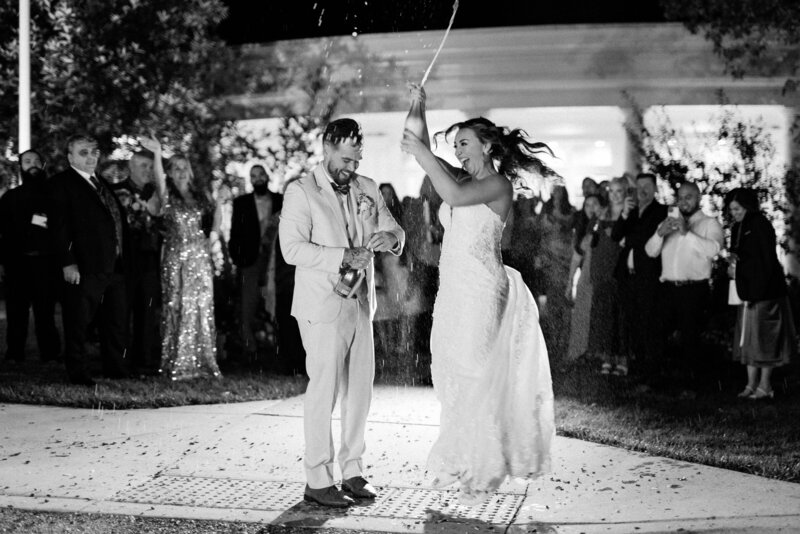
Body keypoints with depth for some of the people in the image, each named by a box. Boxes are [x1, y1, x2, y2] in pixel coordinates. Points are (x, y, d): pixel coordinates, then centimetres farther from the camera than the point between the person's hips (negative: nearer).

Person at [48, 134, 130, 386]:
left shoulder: (103, 184, 20)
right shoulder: (61, 183, -4)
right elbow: (59, 225, -11)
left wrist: (124, 259, 14)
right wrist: (68, 263, -19)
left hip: (115, 267, 8)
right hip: (84, 268, -7)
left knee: (117, 324, 12)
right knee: (78, 323, -1)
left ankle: (117, 370, 22)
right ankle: (79, 373, 8)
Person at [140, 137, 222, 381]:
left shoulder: (201, 195, 14)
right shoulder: (167, 195, 3)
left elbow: (214, 228, 19)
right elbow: (158, 178, -20)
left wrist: (218, 208, 0)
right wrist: (157, 153, -35)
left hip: (200, 258, 3)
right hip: (175, 258, -3)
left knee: (202, 310, 1)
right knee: (177, 310, -3)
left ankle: (203, 363, 7)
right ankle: (177, 365, 3)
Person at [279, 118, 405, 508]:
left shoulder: (366, 189, 11)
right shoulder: (300, 192, -6)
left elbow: (396, 235, 13)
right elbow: (292, 248, -17)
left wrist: (388, 237, -11)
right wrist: (343, 256, -24)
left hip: (360, 304, 6)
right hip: (322, 307, -6)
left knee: (360, 390, 9)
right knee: (324, 391, -4)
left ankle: (352, 470, 20)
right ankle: (318, 481, 2)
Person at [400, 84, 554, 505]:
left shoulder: (498, 184, -9)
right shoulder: (464, 179, 15)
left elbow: (453, 195, -26)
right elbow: (426, 157, 19)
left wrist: (422, 154, -19)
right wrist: (418, 110, 9)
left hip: (480, 291, -8)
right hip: (452, 292, 8)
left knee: (473, 377, -3)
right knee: (452, 379, 9)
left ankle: (482, 473, 7)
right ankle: (461, 462, 19)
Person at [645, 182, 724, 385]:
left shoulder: (709, 223, 5)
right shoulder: (669, 222, 19)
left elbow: (714, 248, -15)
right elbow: (650, 251, 10)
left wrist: (687, 233, -22)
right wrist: (660, 234, -10)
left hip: (695, 289, -4)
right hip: (668, 289, 4)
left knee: (689, 339, -7)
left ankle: (698, 381, 5)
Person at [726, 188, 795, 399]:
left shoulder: (761, 225, -12)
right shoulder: (738, 228, 13)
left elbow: (767, 261, -15)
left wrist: (738, 269, -10)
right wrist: (733, 259, 0)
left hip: (765, 290, -8)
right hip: (747, 291, 8)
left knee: (763, 338, -5)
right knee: (748, 337, 8)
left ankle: (765, 386, 0)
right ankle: (752, 384, 12)